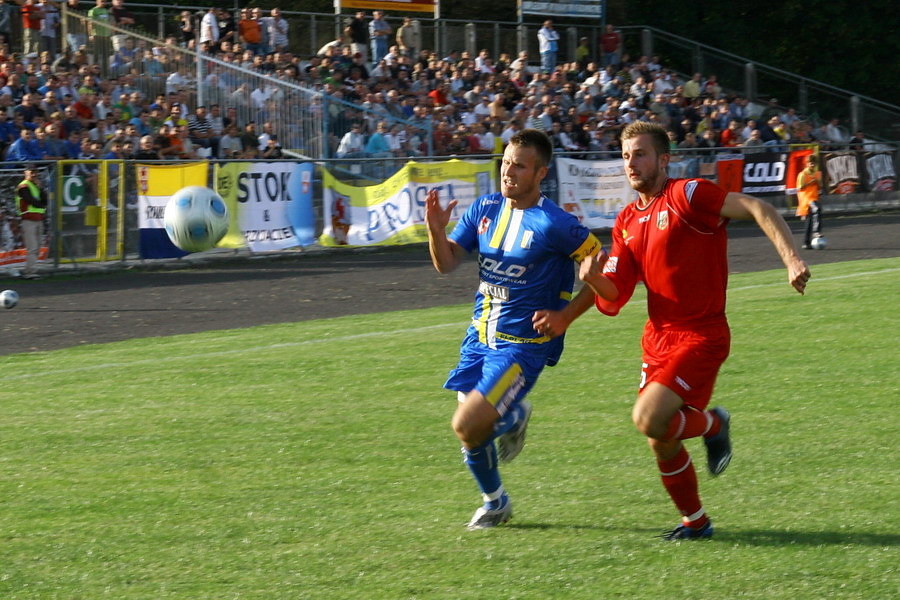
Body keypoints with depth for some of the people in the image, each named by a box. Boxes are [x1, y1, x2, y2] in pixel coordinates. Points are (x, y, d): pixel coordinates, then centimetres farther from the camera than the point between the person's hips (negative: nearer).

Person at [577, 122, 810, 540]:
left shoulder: (686, 196, -11)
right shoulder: (627, 222, 10)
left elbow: (756, 208, -18)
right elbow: (613, 299, 8)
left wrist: (790, 257, -30)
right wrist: (595, 279, -15)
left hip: (700, 336, -7)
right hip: (659, 337, 7)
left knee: (648, 420, -22)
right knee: (661, 443, 8)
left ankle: (712, 424, 7)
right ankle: (695, 521, 28)